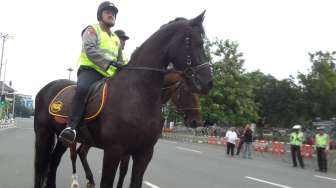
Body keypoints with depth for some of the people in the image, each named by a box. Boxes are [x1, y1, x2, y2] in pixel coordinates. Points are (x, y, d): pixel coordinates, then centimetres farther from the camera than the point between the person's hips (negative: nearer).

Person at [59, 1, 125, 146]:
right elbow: (90, 50, -14)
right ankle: (71, 127, -41)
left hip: (110, 75, 7)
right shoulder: (92, 30, 6)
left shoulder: (116, 39, 25)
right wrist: (110, 62, -25)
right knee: (83, 89, -37)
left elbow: (120, 60, 30)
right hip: (90, 70, -7)